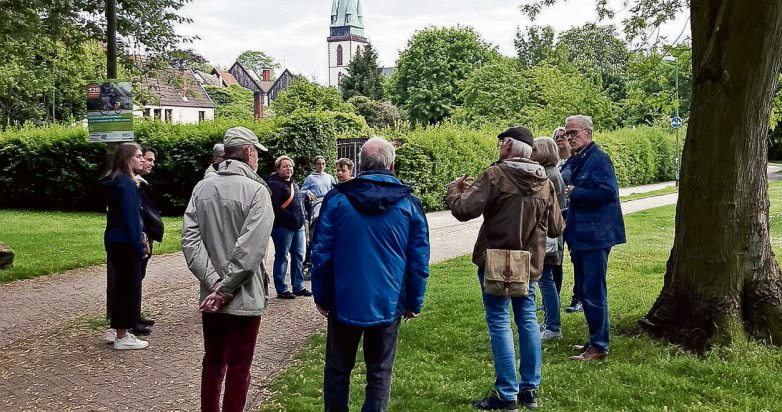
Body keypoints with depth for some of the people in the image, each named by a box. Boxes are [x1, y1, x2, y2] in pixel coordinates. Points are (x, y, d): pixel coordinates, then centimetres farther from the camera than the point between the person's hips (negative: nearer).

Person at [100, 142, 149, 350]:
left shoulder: (113, 181, 13)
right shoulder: (126, 183, -17)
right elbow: (131, 216, -20)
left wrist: (140, 237, 16)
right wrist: (139, 245, -17)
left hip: (113, 240, 10)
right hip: (125, 242, -10)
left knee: (120, 284, 18)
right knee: (129, 286, -1)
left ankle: (114, 330, 28)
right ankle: (122, 337, 7)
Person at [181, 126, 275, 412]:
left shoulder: (202, 188, 3)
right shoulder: (256, 191, -13)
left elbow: (190, 240, -6)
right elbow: (250, 250, -22)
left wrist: (213, 282, -10)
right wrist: (225, 288, -15)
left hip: (210, 294, 5)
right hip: (244, 296, -5)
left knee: (213, 360, 19)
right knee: (238, 367, 7)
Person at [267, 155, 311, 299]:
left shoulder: (293, 184, 18)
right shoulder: (275, 184, -10)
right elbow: (274, 206, -21)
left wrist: (301, 219, 12)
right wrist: (291, 217, -21)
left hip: (298, 226, 9)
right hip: (282, 227, -9)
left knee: (298, 256, 13)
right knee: (282, 257, -2)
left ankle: (298, 286, 23)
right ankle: (281, 289, 5)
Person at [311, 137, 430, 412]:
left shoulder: (337, 199, -5)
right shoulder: (409, 204, -3)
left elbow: (321, 253, -4)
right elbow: (419, 260, -2)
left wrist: (321, 297, 6)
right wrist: (414, 303, 8)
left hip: (344, 303, 0)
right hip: (388, 305, 0)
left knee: (337, 371, 14)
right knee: (379, 374, 10)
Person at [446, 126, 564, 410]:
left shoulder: (495, 175, -13)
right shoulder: (545, 182, 6)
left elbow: (463, 210, -20)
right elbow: (556, 228, 9)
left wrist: (454, 189, 1)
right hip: (530, 264, 6)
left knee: (499, 323, 0)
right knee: (527, 320, 14)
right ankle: (530, 389, 21)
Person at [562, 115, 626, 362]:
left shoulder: (598, 159, -13)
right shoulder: (577, 160, 15)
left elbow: (608, 192, -23)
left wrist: (575, 193, -16)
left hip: (595, 237, -10)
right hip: (581, 237, 10)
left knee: (594, 293, -4)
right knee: (583, 292, 16)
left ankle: (599, 347, 5)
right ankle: (594, 341, 27)